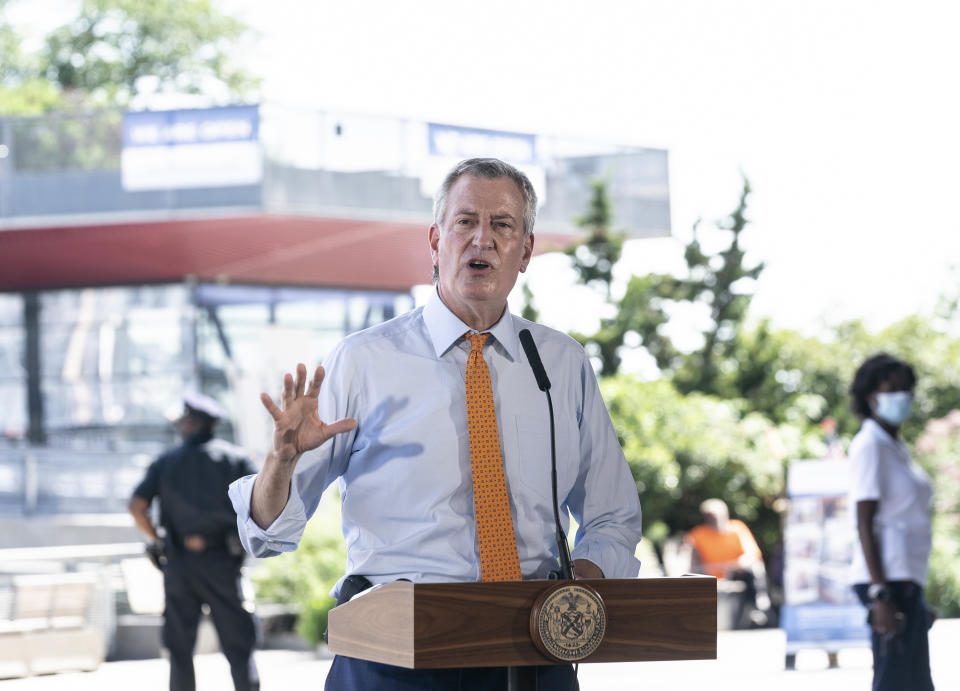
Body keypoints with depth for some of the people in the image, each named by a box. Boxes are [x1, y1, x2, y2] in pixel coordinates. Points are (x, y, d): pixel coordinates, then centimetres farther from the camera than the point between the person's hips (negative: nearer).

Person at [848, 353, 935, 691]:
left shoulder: (896, 447, 19)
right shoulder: (870, 445, -9)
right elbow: (865, 524, -16)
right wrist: (880, 594, -23)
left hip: (907, 580, 10)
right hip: (889, 580, -10)